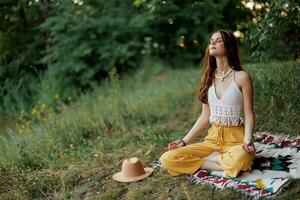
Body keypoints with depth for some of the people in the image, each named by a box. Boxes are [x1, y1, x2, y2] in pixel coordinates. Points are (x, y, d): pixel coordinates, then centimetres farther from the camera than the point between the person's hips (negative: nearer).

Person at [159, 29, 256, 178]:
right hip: (213, 138, 5)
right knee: (167, 159, -15)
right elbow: (205, 116, 10)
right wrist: (184, 141, 6)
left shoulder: (241, 76, -7)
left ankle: (211, 158, -9)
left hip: (236, 138, -5)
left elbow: (249, 115, -6)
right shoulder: (209, 77, 8)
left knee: (238, 160, -42)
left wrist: (248, 141, -23)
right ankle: (223, 160, -9)